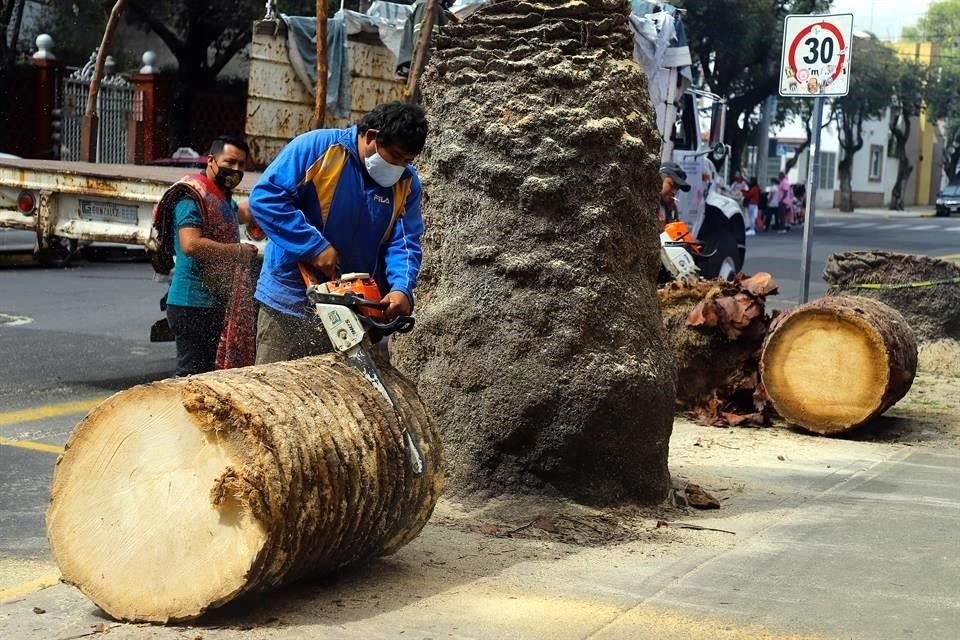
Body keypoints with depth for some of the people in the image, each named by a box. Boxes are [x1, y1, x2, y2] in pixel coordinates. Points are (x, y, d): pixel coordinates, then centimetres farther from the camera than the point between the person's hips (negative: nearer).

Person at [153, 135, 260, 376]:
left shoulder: (223, 198, 17)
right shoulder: (192, 195, -14)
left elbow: (243, 214, 40)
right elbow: (191, 245, -27)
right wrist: (238, 251, -18)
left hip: (214, 304, 10)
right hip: (193, 304, -10)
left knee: (208, 373, 14)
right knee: (193, 376, -10)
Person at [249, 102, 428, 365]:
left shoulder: (406, 183, 3)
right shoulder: (318, 146, -10)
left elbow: (404, 242, -2)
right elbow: (266, 196, -15)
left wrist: (402, 288, -22)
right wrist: (316, 247, -19)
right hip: (290, 301, -4)